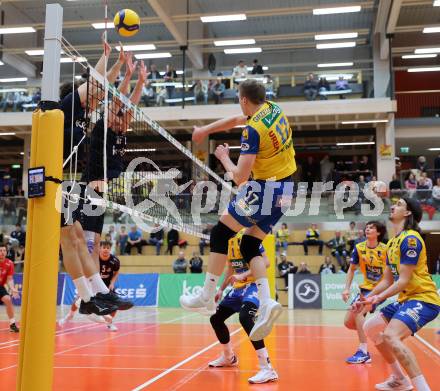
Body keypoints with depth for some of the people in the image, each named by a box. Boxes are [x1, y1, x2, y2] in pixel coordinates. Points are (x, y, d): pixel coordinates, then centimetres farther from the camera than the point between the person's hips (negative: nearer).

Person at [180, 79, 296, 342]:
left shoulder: (253, 130, -19)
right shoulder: (272, 108, 7)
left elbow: (239, 177, -19)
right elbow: (236, 120, 25)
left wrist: (224, 158, 0)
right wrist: (206, 130, 30)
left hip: (264, 189, -9)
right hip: (286, 190, 9)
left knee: (220, 234, 5)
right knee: (250, 246, 12)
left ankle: (207, 296, 10)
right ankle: (266, 302, -3)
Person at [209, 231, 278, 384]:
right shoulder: (229, 241, 10)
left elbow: (265, 262, -22)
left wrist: (243, 275, -31)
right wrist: (221, 289, 20)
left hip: (253, 284, -9)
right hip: (238, 287, 9)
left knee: (244, 318, -33)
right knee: (216, 318, 13)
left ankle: (267, 369, -33)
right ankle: (229, 357, 37)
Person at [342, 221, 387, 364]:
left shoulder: (385, 249, -15)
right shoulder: (359, 248, -3)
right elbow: (351, 269, 7)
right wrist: (347, 288, -3)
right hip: (366, 288, 6)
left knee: (358, 311, -28)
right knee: (348, 322, 2)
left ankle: (363, 352, -21)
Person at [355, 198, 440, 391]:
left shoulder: (410, 239, -16)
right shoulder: (393, 242, 13)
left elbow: (404, 280, -21)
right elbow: (387, 280, 18)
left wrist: (378, 298, -24)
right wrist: (367, 299, 13)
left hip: (423, 299, -10)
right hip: (406, 298, 10)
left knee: (390, 335, -29)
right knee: (370, 328, 15)